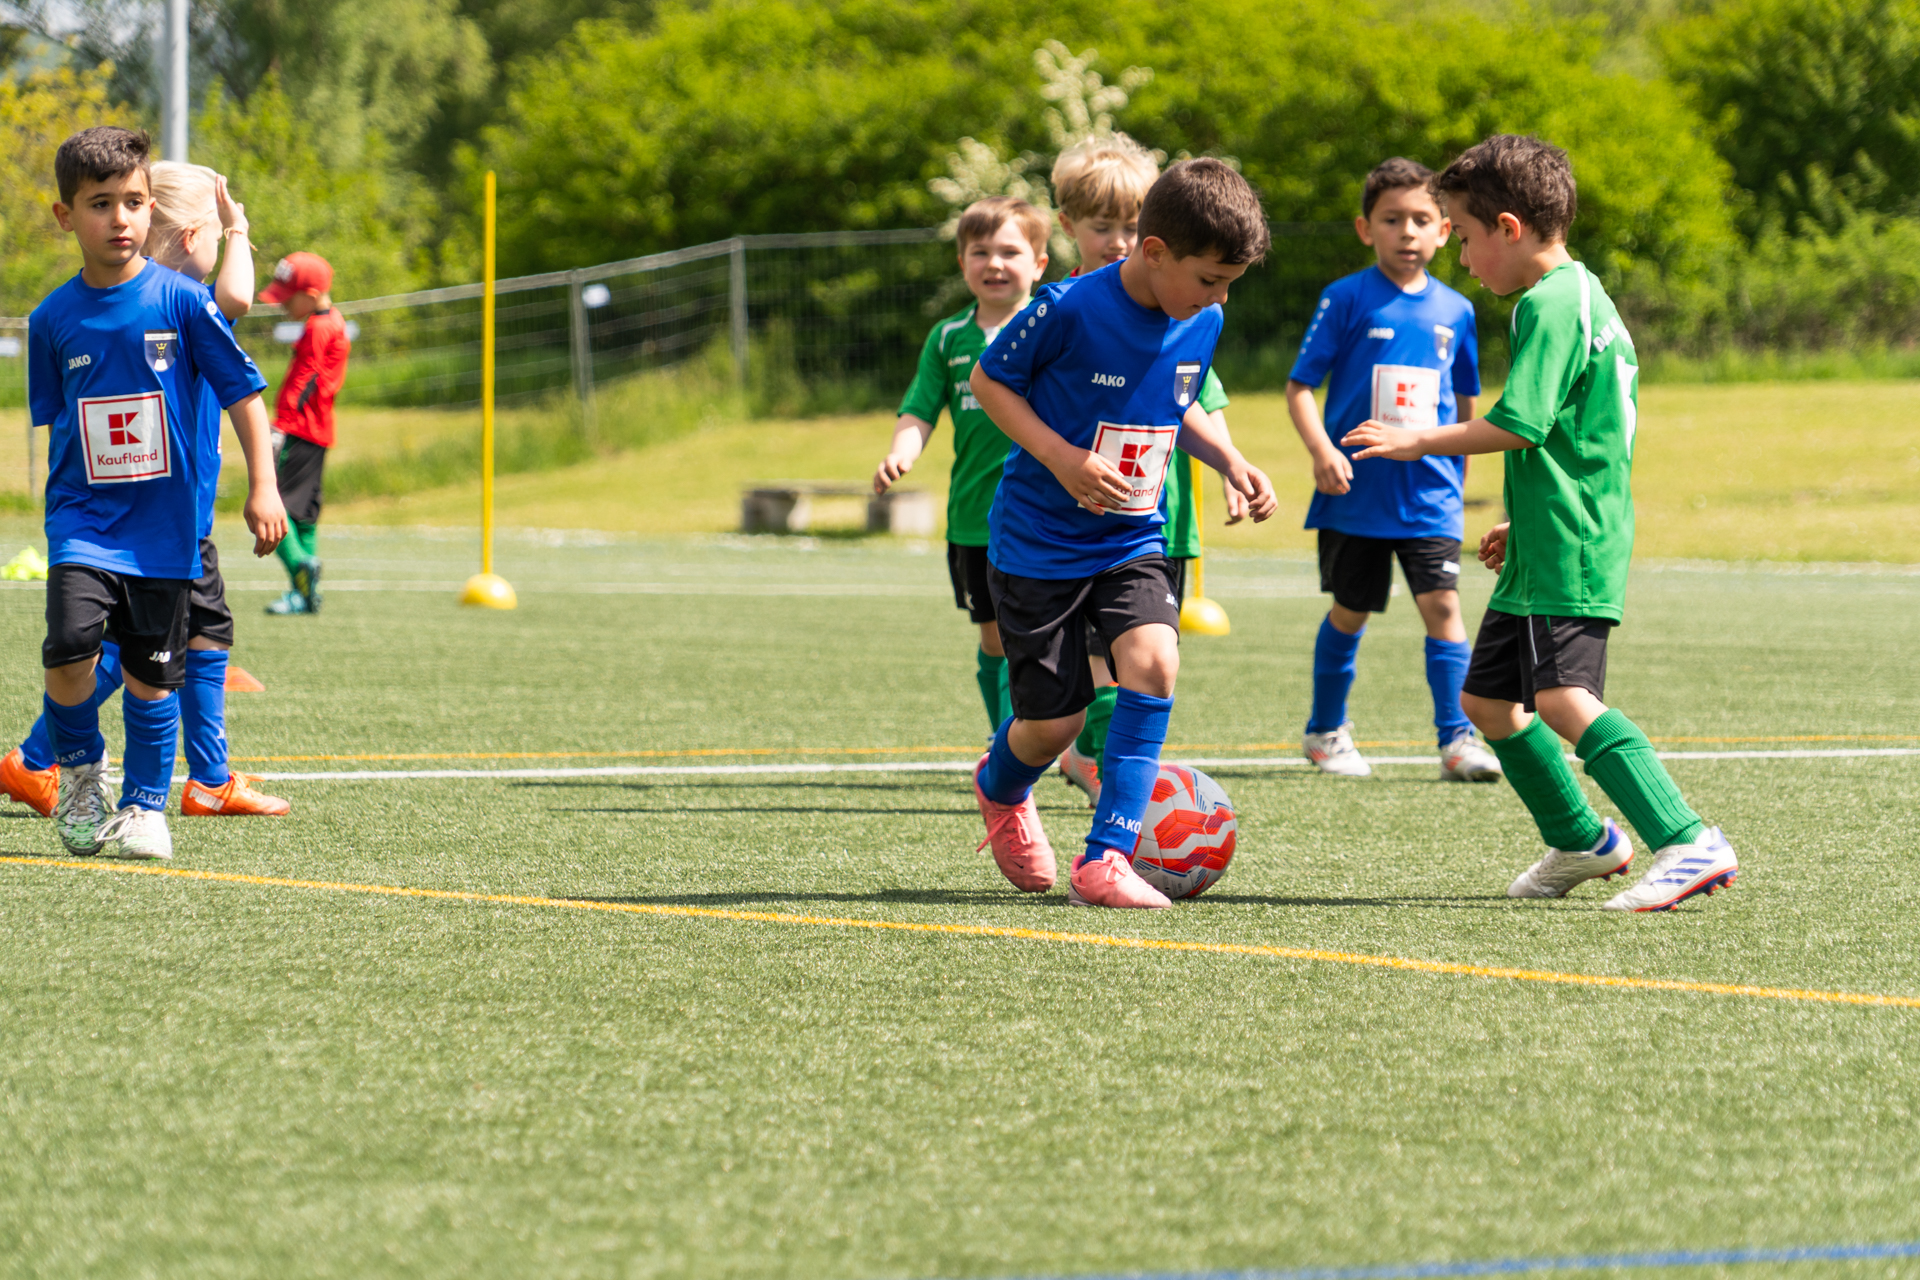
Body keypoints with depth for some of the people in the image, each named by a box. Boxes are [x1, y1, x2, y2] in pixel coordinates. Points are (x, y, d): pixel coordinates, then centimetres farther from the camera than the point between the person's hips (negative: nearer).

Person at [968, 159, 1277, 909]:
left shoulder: (1202, 325, -3)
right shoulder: (1069, 311, -21)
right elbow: (989, 381, -9)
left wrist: (1230, 461, -1)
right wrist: (1062, 458, -21)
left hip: (1131, 540, 4)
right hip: (1039, 543, -4)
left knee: (1153, 658, -23)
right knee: (1055, 723, 2)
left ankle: (1105, 861, -17)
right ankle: (1000, 790, 41)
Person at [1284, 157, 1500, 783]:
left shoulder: (1455, 311, 6)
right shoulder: (1347, 299, -5)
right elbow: (1300, 386, -5)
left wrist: (1457, 478, 18)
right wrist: (1322, 450, -19)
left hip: (1429, 492, 2)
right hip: (1356, 492, -2)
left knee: (1442, 603, -9)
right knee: (1350, 611, 9)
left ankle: (1457, 740, -6)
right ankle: (1326, 731, 26)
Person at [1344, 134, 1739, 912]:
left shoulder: (1548, 306, -13)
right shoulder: (1584, 297, 19)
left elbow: (1518, 424, -22)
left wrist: (1418, 443, -11)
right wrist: (1521, 523, 29)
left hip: (1569, 554, -11)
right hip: (1547, 549, 11)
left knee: (1562, 698, -22)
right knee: (1487, 697, 18)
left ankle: (1687, 844, -31)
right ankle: (1579, 841, 30)